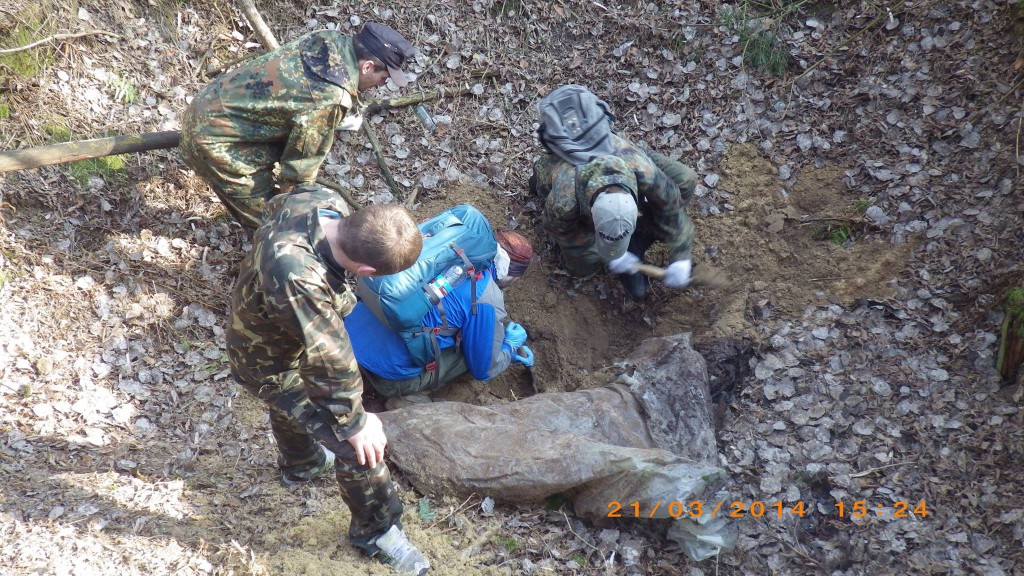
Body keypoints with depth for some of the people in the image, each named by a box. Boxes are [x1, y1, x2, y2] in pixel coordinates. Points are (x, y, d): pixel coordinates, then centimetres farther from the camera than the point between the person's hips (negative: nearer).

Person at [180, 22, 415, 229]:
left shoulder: (332, 41, -4)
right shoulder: (330, 97, -30)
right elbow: (303, 159, -18)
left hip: (215, 103, 9)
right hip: (213, 134, -9)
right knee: (263, 212, 2)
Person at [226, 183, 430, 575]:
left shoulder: (321, 201, -28)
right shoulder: (299, 284, -51)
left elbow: (278, 205, 0)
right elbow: (330, 364, -36)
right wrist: (354, 423, -19)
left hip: (266, 333, 8)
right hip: (272, 366, -8)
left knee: (291, 408, 36)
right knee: (360, 447, 2)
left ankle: (300, 464, 66)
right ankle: (375, 531, 27)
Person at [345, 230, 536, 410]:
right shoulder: (489, 303, -12)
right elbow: (483, 370, 1)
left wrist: (503, 347, 35)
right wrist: (511, 345, 20)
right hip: (388, 371, -7)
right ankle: (411, 398, 2)